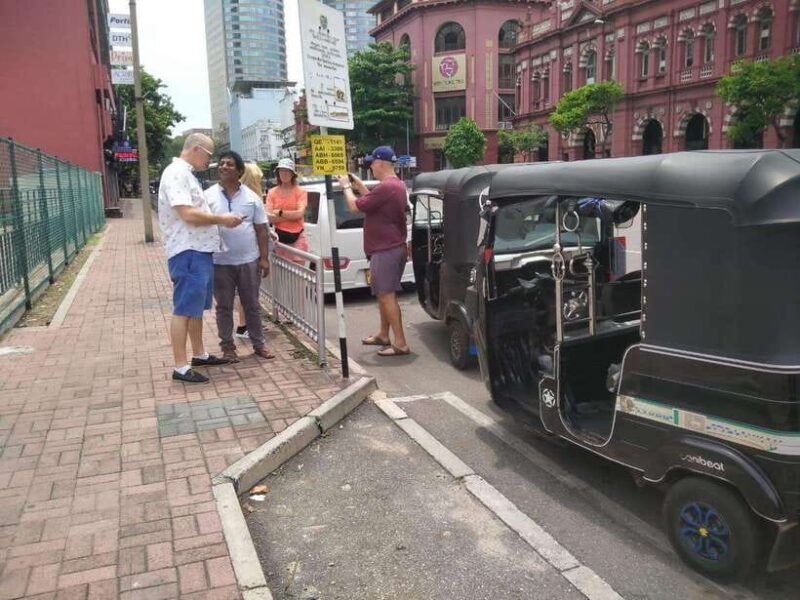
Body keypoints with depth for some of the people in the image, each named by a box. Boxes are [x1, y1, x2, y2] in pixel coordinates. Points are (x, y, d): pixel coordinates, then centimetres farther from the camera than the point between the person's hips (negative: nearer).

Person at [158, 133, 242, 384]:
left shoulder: (187, 174, 19)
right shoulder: (176, 173, -14)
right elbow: (187, 214, -24)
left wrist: (220, 219, 12)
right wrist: (221, 219, -13)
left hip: (200, 250, 11)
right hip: (188, 253, -11)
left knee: (196, 307, 18)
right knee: (183, 310, -7)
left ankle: (199, 354, 30)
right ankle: (181, 367, -2)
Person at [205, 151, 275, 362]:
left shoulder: (251, 197, 4)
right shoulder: (208, 196, 0)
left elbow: (261, 229, 5)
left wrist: (264, 258, 0)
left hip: (249, 260, 1)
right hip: (220, 262, -1)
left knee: (252, 305, 10)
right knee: (224, 307, 7)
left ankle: (259, 344, 20)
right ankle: (228, 347, 17)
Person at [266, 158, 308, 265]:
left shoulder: (300, 191, 0)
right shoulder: (272, 192, 4)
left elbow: (300, 213, -13)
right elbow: (270, 217, -6)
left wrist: (280, 212, -7)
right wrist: (292, 215, -10)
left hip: (298, 237, -2)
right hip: (280, 237, 2)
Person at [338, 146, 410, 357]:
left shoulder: (385, 188, -21)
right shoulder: (397, 185, 12)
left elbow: (355, 206, -15)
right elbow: (373, 202, 23)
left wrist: (347, 186, 1)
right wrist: (359, 185, 16)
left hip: (386, 250, -10)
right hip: (394, 247, 10)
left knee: (387, 295, -7)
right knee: (384, 293, 18)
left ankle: (400, 343, -5)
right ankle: (383, 335, 30)